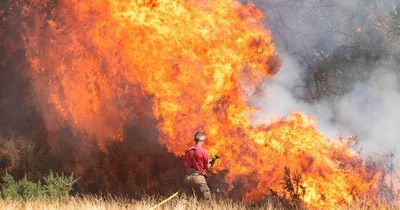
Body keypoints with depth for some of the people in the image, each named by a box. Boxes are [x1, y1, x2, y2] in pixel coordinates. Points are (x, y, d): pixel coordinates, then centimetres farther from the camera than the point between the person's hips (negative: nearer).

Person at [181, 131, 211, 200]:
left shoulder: (188, 150, 6)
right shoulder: (204, 151, -8)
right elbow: (207, 167, -2)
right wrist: (210, 163, 19)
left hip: (188, 176, 5)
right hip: (199, 177, -5)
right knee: (206, 201, 0)